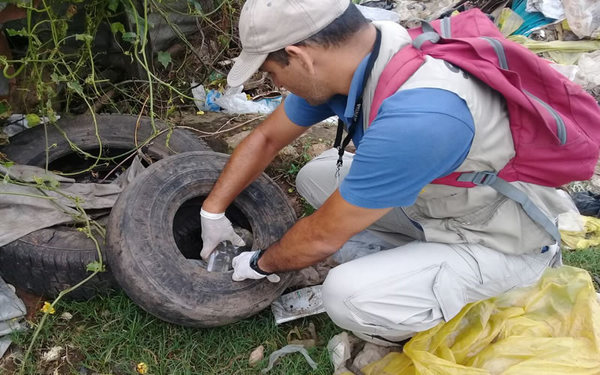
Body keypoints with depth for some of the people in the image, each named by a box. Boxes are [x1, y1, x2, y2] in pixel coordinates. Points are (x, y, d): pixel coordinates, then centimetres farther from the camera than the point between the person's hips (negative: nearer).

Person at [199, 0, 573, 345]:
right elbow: (266, 138, 3)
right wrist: (212, 212, 7)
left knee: (348, 295, -27)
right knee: (314, 177, 5)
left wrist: (260, 264, -4)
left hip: (506, 241, -7)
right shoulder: (354, 56, -12)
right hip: (445, 196, 8)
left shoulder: (413, 116, -38)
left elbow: (323, 237, -24)